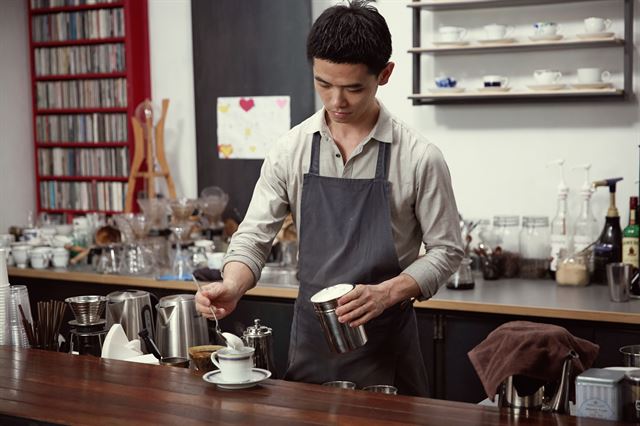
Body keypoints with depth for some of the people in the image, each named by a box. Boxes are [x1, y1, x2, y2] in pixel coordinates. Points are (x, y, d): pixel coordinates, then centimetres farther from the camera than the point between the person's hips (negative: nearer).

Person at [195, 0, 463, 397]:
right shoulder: (290, 149, -3)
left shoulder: (419, 158, -11)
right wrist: (232, 287, -20)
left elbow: (446, 250, -5)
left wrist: (388, 292, -21)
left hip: (385, 340, -2)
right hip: (310, 337, 3)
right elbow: (254, 236, 0)